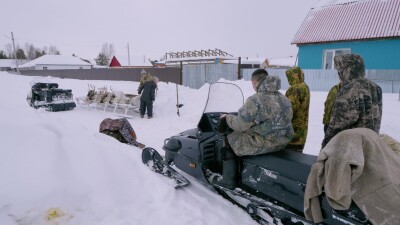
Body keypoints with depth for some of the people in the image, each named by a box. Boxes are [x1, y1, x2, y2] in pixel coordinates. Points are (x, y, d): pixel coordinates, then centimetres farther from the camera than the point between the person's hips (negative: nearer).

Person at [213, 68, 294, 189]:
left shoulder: (254, 100, -20)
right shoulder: (284, 99, 6)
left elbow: (241, 124, -16)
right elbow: (277, 120, 14)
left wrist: (227, 118, 3)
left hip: (263, 143, -9)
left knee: (229, 140, 11)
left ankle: (228, 180, 18)